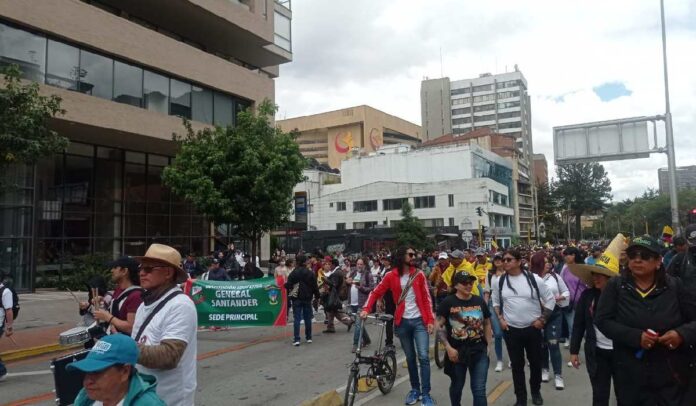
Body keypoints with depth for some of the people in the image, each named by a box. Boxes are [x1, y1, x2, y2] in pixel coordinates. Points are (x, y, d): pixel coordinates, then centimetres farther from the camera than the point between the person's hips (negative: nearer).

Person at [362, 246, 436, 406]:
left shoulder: (419, 275, -1)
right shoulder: (391, 276, -3)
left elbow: (426, 299, 0)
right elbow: (376, 293, 1)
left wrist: (430, 320, -7)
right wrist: (366, 309, -12)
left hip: (419, 321, -1)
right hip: (403, 322, 1)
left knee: (423, 357, -6)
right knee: (410, 358, 11)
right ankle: (415, 389, 27)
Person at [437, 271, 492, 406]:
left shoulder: (479, 301, 3)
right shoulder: (448, 302, -9)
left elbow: (487, 324, 13)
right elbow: (439, 326, -8)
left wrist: (488, 346, 6)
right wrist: (448, 348, -14)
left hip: (479, 351, 2)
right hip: (457, 352, -2)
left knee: (479, 390, 2)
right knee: (457, 386, 16)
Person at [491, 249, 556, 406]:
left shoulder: (533, 279, -9)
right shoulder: (500, 281, -1)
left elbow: (550, 299, 0)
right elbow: (495, 302, 13)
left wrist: (542, 319, -4)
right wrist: (500, 319, 1)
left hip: (533, 328, -1)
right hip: (511, 329, 1)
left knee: (535, 362, 14)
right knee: (517, 365, 8)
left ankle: (536, 392, 38)